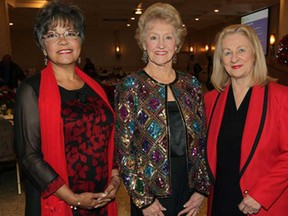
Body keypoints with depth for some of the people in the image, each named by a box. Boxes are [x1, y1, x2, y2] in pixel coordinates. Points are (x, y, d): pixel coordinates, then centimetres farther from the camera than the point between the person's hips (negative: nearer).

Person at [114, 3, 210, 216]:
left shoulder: (191, 84, 1)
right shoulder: (131, 86, -11)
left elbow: (202, 140, 5)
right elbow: (123, 148, -10)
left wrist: (201, 188, 2)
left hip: (189, 191, 4)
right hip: (150, 195, -3)